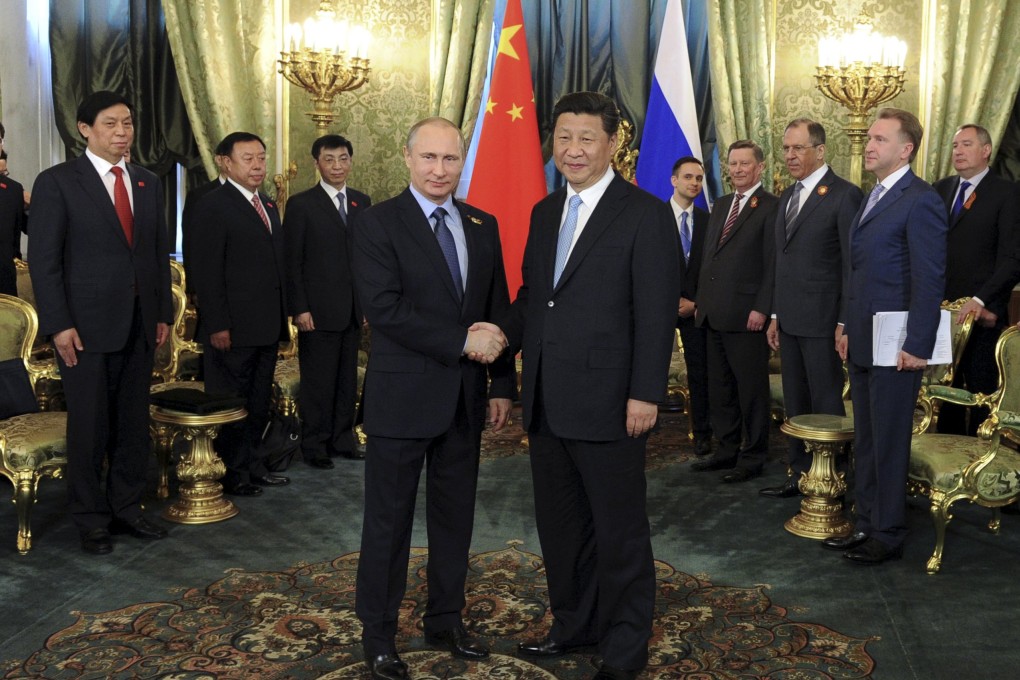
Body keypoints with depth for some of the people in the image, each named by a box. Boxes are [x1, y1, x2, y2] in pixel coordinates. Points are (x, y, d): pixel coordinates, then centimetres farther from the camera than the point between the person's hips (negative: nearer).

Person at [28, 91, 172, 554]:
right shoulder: (57, 182, -4)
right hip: (87, 325, -5)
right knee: (89, 427, 5)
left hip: (140, 324, 5)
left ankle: (126, 508, 24)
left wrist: (164, 314, 8)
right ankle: (91, 520, 19)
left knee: (134, 424, 11)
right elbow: (44, 259, -7)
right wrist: (59, 324, -13)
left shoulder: (148, 184, 12)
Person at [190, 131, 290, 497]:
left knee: (259, 403, 16)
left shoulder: (269, 206, 16)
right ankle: (230, 474, 15)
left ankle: (252, 465, 27)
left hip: (268, 326, 8)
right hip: (233, 329, -8)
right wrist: (217, 325, -18)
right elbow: (207, 271, -14)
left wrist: (283, 316, 11)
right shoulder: (213, 205, -9)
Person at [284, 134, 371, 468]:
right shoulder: (301, 204, -3)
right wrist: (299, 309, -12)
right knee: (318, 382, 3)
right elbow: (292, 262, -6)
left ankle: (343, 440, 23)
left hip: (353, 310, 5)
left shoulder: (362, 202, 11)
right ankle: (314, 446, 15)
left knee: (347, 380, 12)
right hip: (318, 310, -5)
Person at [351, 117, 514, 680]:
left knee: (455, 517, 15)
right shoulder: (378, 223, -7)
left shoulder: (483, 226, 9)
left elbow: (498, 312, 11)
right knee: (388, 521, 7)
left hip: (465, 400, 5)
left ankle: (445, 620, 32)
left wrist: (503, 385, 6)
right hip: (402, 399, -5)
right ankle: (378, 634, 23)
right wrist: (462, 341, -20)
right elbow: (384, 308, -19)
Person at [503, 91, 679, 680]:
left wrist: (645, 395, -17)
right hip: (547, 401, 7)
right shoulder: (544, 212, 13)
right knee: (559, 522, 18)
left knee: (619, 529, 7)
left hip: (607, 403, -7)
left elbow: (657, 314, -12)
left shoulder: (646, 214, -8)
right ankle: (575, 625, 36)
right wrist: (505, 334, -2)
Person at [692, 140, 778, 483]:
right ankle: (727, 450, 25)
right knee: (719, 388, 14)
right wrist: (701, 300, 14)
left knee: (751, 389, 2)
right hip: (714, 313, 8)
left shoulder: (770, 207, -6)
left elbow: (773, 264, -12)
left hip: (746, 314, -8)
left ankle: (752, 458, 12)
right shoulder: (721, 205, 18)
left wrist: (762, 309, -17)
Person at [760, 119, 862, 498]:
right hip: (790, 321, 8)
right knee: (795, 404, 13)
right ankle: (801, 475, 23)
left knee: (826, 405, 0)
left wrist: (845, 323, -15)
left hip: (822, 321, -8)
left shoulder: (844, 195, -9)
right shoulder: (788, 196, 15)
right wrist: (776, 315, 16)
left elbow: (852, 265, -12)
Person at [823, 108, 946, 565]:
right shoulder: (874, 198, 16)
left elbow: (930, 280, -16)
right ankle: (866, 525, 25)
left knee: (888, 442, 1)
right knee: (865, 440, 14)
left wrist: (917, 347, -18)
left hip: (895, 348, -9)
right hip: (863, 344, 9)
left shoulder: (920, 201, -12)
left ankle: (888, 535, 14)